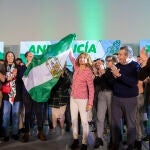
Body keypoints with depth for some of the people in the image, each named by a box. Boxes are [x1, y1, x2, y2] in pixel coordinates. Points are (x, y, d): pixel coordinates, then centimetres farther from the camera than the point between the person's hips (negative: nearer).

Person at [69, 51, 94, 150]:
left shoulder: (88, 72, -10)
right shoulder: (77, 68, 6)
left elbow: (91, 88, -11)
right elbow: (72, 58, 24)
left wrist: (90, 102, -15)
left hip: (82, 100, -6)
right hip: (73, 98, 6)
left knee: (84, 121, 0)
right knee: (74, 120, 12)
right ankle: (75, 139, 25)